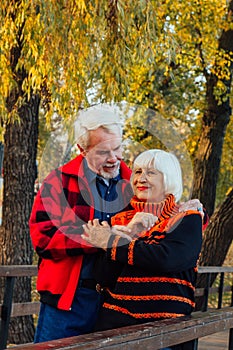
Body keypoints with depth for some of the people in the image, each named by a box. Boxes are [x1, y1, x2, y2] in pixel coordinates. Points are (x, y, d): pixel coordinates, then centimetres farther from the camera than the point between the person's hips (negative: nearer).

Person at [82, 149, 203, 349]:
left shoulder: (187, 219, 1)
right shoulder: (121, 219, 11)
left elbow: (166, 259, -17)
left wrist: (112, 242, -9)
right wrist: (128, 233, -11)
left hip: (164, 325, -3)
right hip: (115, 317, 3)